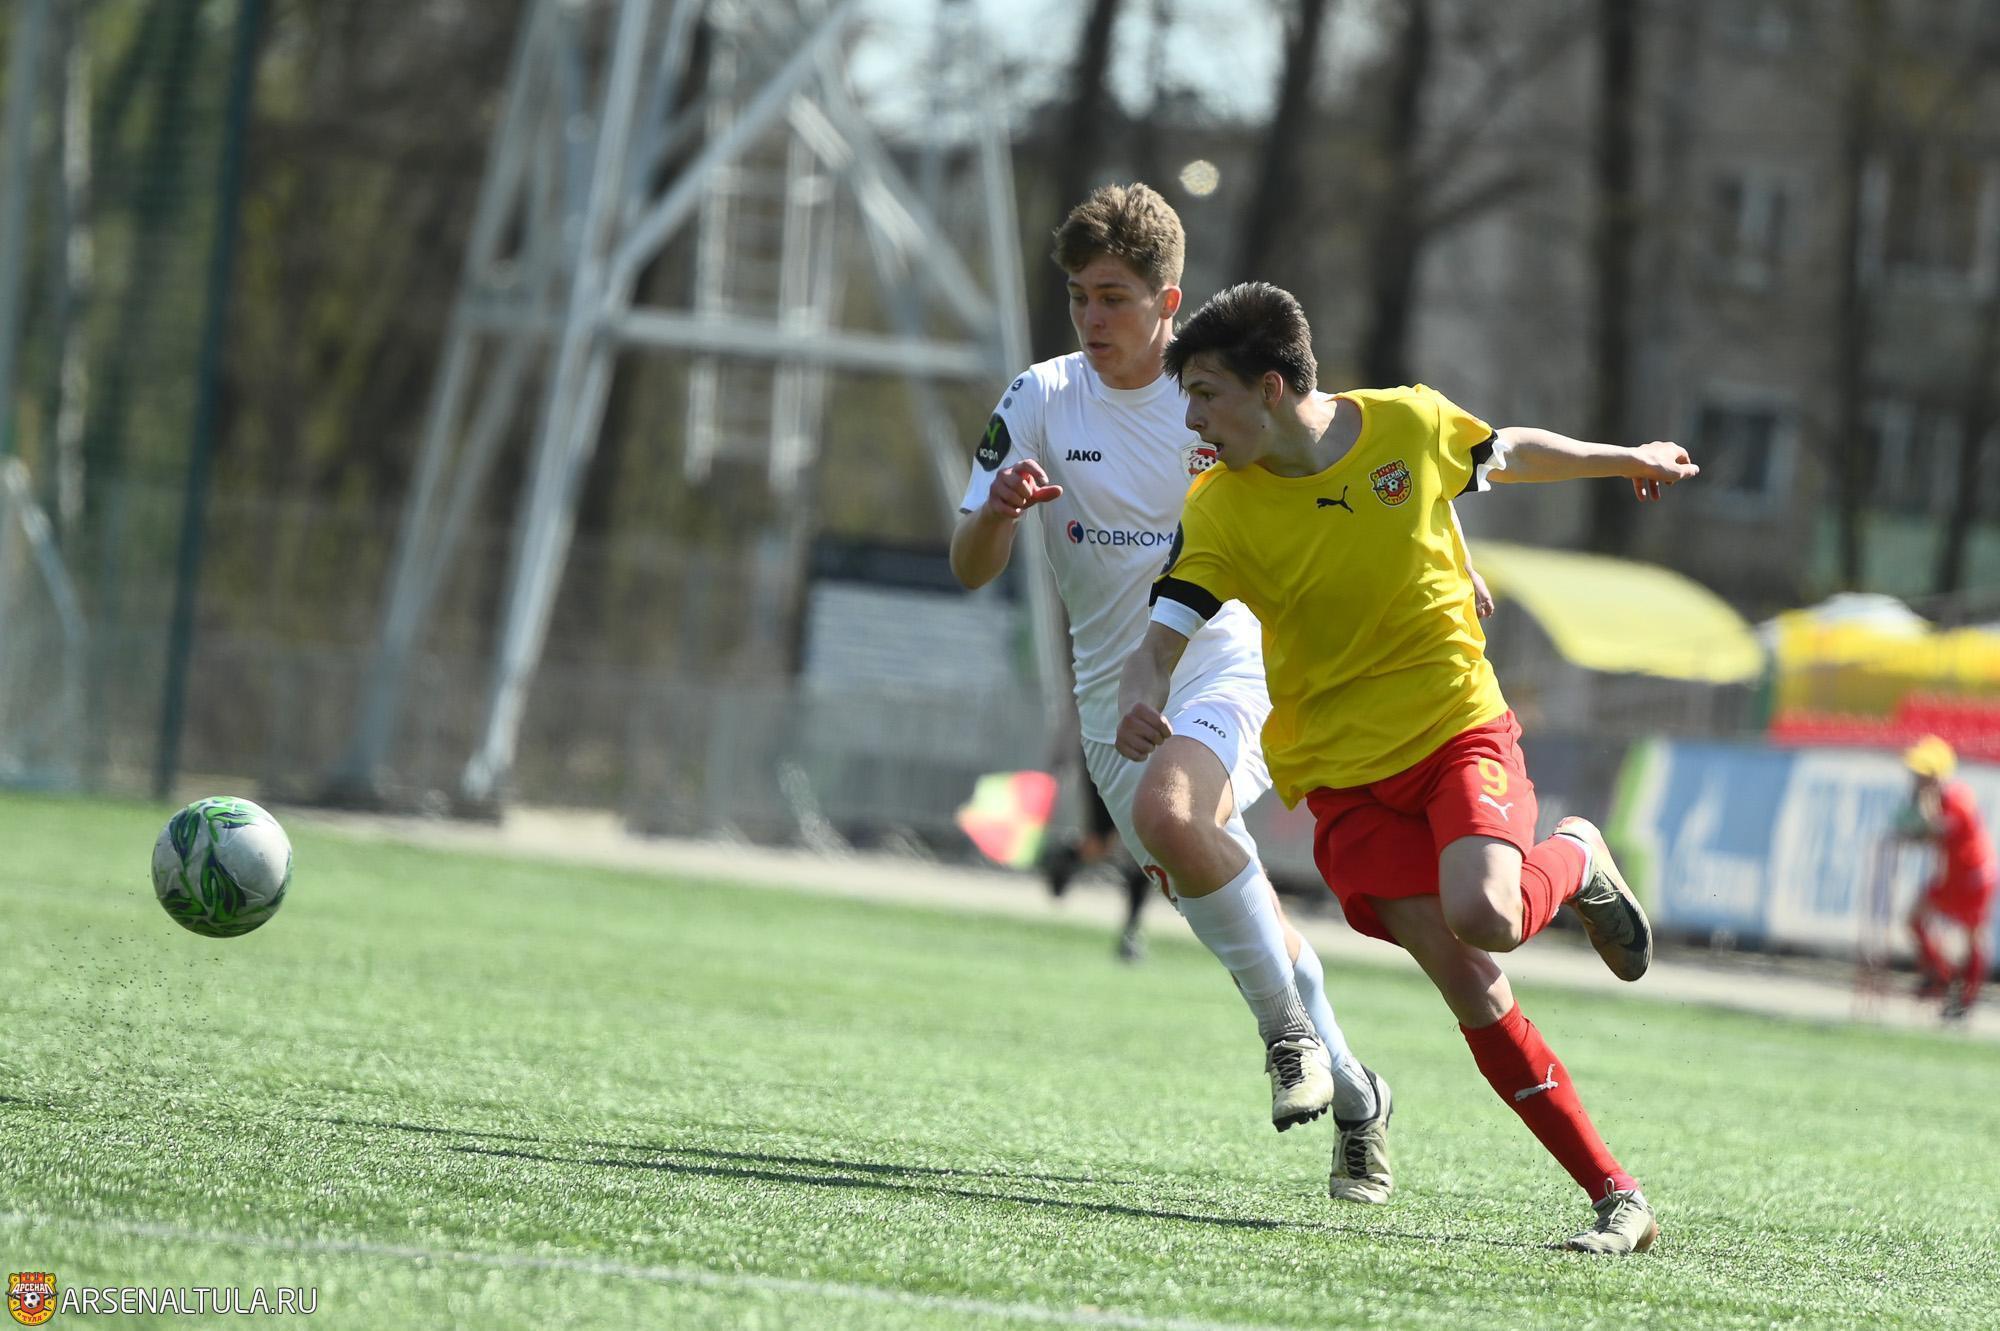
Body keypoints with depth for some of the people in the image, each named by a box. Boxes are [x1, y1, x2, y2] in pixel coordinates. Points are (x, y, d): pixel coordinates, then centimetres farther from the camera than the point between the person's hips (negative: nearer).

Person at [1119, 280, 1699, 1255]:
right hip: (1342, 774, 1)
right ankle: (1617, 1197, -4)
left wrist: (1629, 460, 31)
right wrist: (1140, 705, -38)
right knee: (1471, 992, -12)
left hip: (1463, 730, -1)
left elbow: (1510, 454, 14)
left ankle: (1577, 861, 7)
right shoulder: (1219, 511, -10)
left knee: (1482, 914, -29)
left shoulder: (1411, 424, -8)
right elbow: (1160, 642, -14)